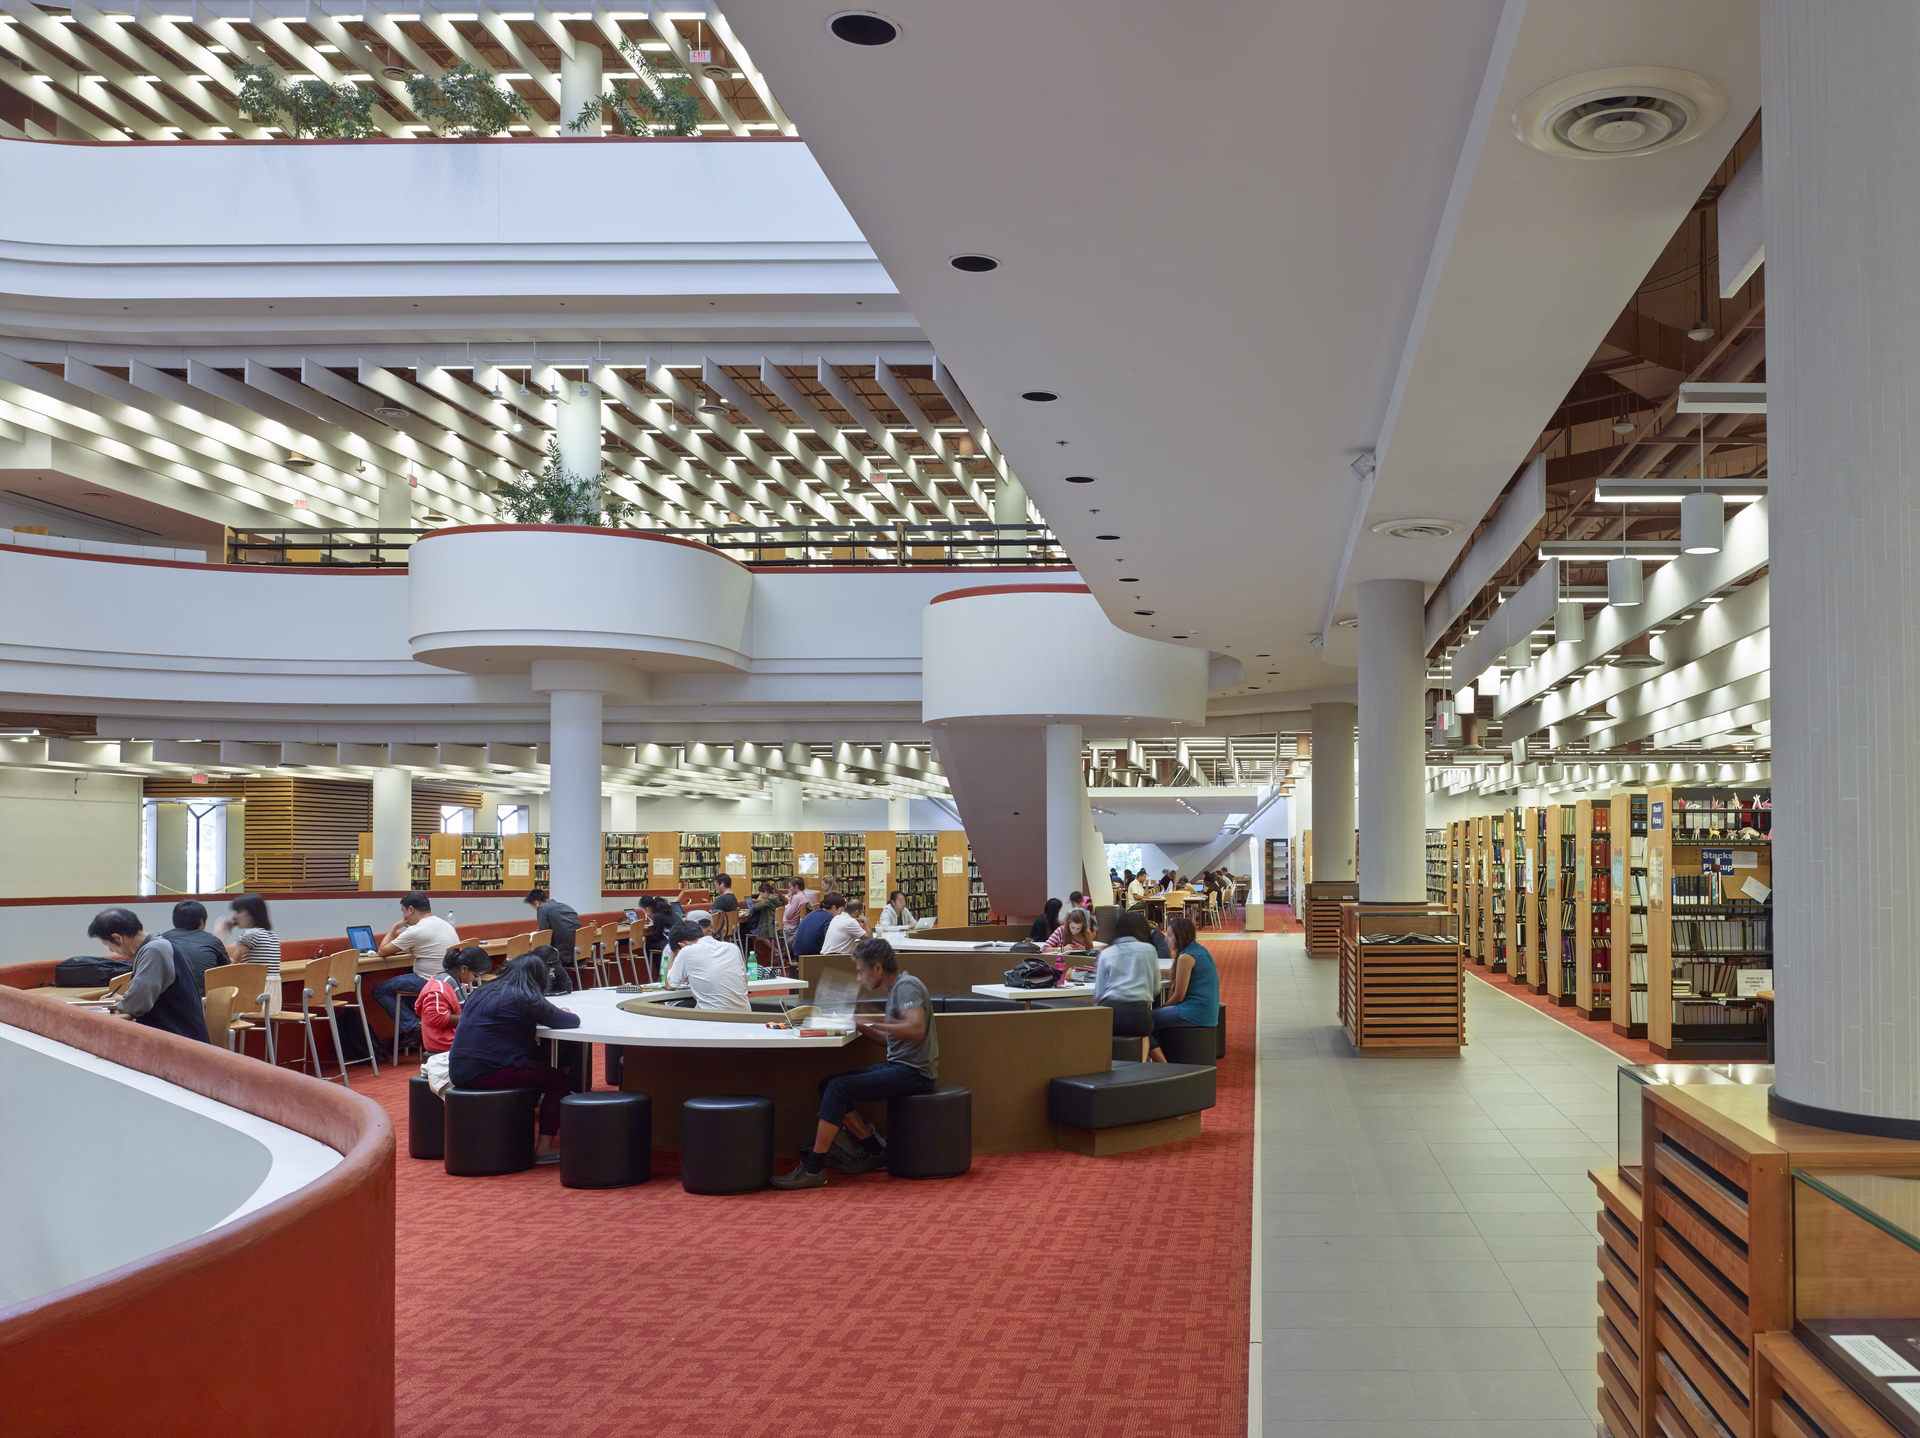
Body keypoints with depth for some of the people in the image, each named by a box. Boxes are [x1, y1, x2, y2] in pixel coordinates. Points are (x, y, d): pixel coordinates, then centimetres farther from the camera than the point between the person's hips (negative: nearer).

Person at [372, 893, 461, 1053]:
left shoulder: (416, 931, -16)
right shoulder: (445, 924, 11)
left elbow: (382, 951, -9)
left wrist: (394, 928, 4)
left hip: (429, 982, -9)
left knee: (380, 990, 1)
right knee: (400, 979, 29)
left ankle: (412, 1028, -3)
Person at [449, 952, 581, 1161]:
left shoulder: (481, 992, 16)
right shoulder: (525, 998, -8)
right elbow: (571, 1022, -3)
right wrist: (570, 1015, 20)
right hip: (487, 1073, -9)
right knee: (562, 1079, 0)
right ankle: (544, 1148, 0)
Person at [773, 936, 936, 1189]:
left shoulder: (907, 986, -13)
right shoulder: (896, 988, 17)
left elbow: (916, 1029, -28)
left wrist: (873, 1023, -24)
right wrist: (860, 1026, 10)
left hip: (914, 1072, -10)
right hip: (899, 1066, 10)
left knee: (839, 1088, -20)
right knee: (828, 1084, 4)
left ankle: (813, 1169, -18)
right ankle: (874, 1151, 7)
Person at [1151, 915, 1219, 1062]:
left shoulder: (1186, 957, -14)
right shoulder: (1200, 951, 15)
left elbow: (1179, 996, -11)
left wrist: (1162, 1007, 3)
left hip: (1194, 1014, -10)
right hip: (1208, 1014, 10)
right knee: (1156, 1016, 20)